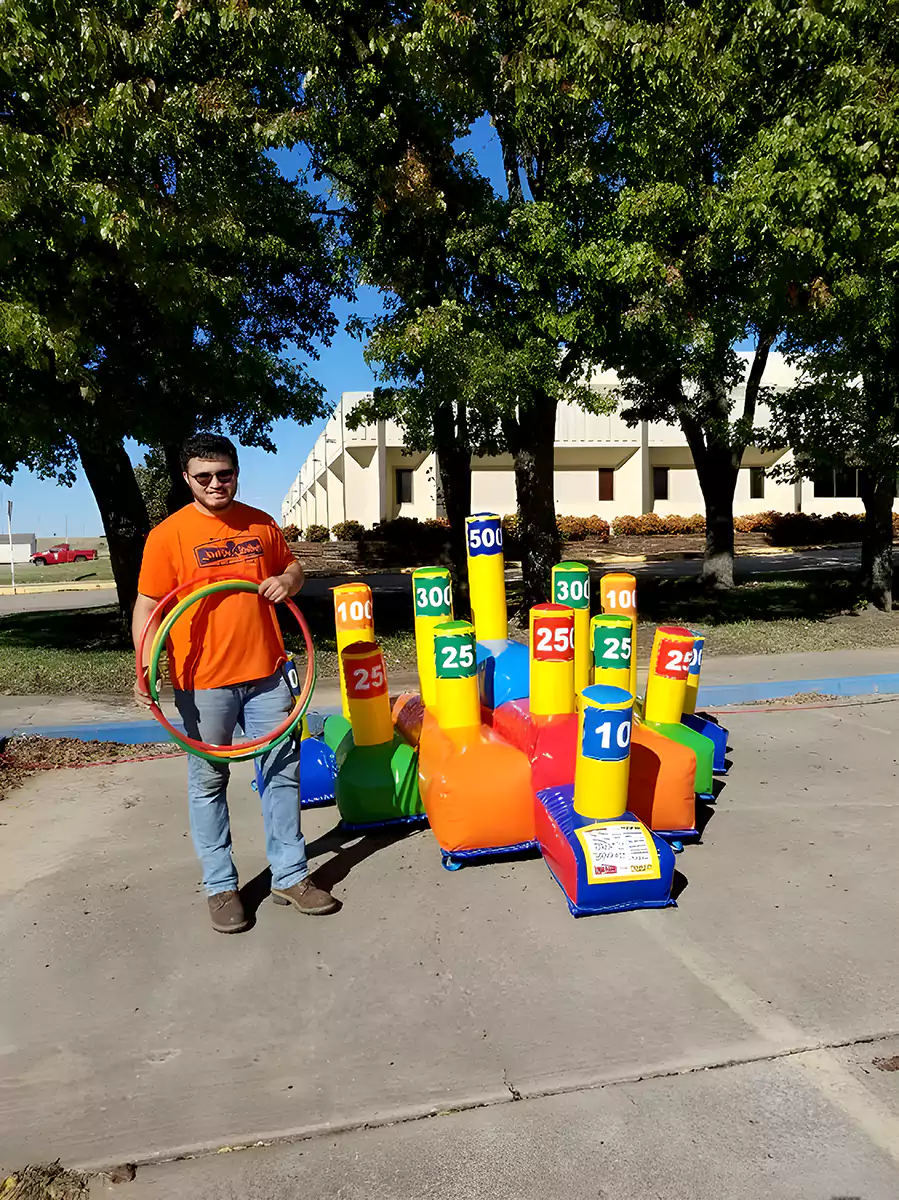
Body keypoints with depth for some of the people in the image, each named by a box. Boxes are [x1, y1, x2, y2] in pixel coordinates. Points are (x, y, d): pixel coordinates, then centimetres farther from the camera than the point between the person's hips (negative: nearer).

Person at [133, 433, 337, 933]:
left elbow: (293, 566, 20)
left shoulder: (261, 524, 7)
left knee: (284, 772, 9)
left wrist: (287, 581, -4)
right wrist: (147, 665, -22)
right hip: (203, 683, -3)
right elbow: (148, 607, -7)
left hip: (267, 674, 4)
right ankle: (221, 886, 24)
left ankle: (290, 875, 24)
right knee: (209, 783, 8)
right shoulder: (168, 534, -5)